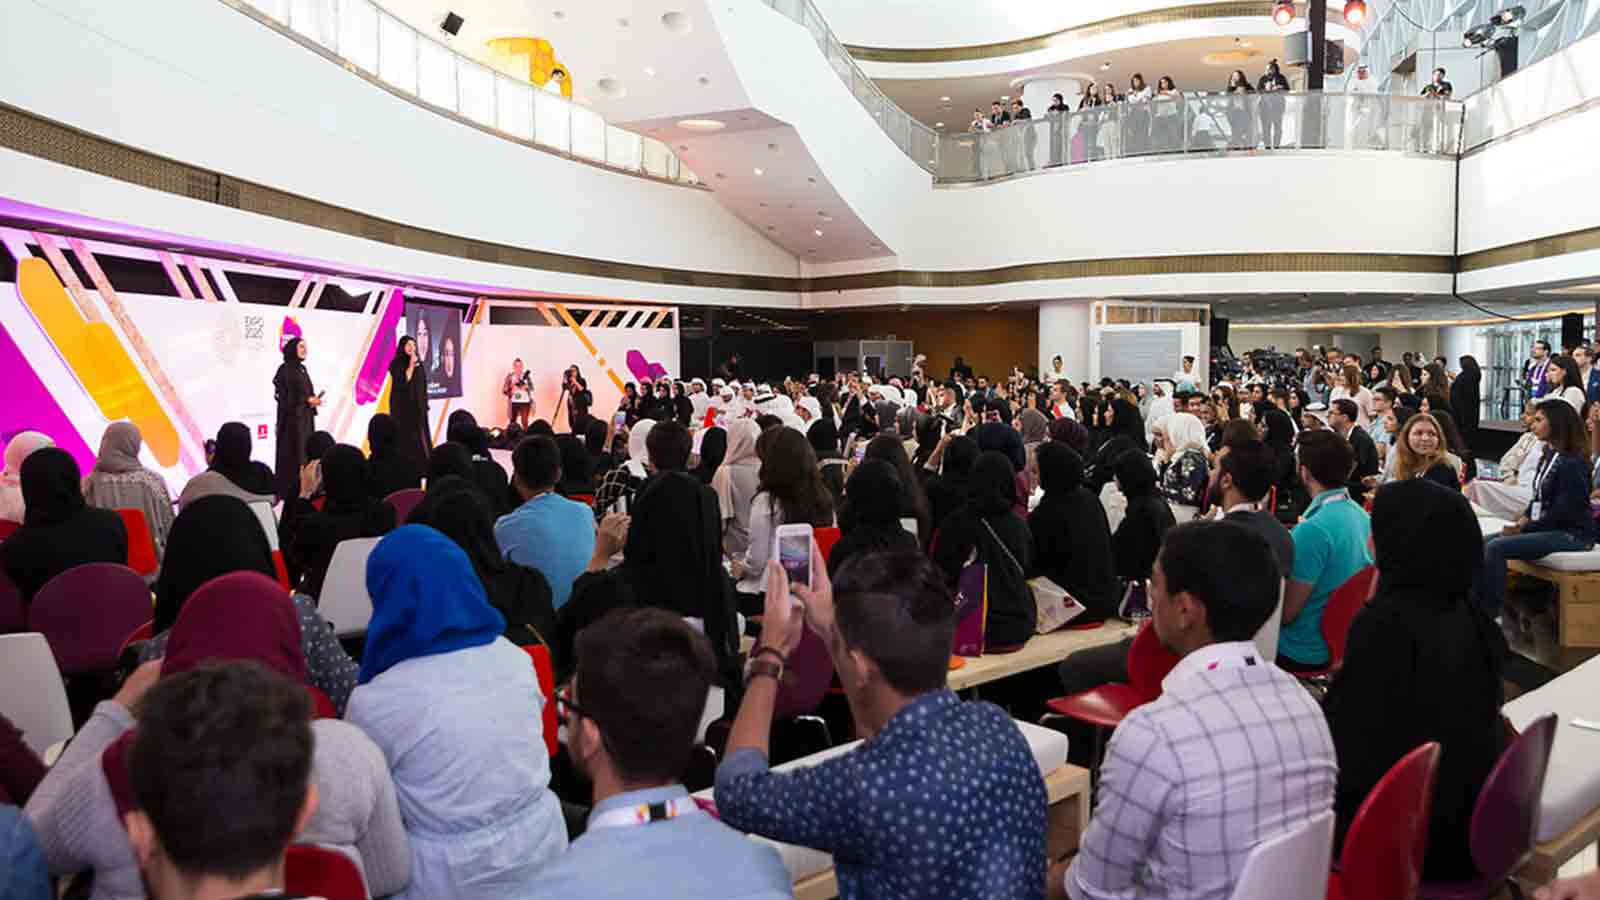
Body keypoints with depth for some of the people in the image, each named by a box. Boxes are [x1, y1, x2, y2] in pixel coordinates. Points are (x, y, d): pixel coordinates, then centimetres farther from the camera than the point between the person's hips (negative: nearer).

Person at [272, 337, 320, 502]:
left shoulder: (302, 369, 14)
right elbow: (282, 396, -16)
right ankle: (289, 492, -3)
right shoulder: (285, 370, -11)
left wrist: (313, 400, -2)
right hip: (292, 418, -8)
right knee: (293, 454, -7)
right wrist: (307, 400, -17)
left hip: (305, 418, 8)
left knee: (306, 452, 7)